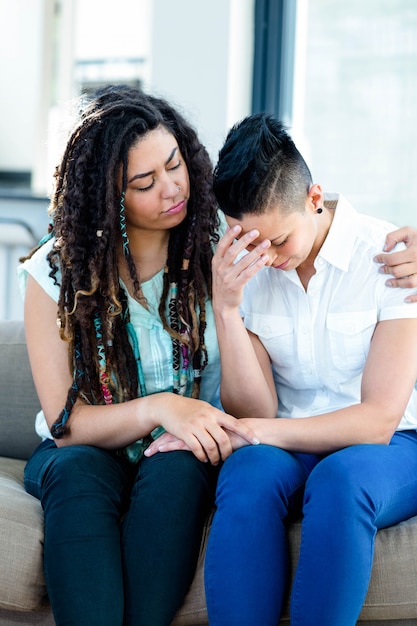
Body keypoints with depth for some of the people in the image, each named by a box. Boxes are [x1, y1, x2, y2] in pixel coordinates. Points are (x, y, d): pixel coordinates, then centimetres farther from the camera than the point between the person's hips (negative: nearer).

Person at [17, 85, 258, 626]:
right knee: (78, 474, -33)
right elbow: (64, 422, -10)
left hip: (183, 463, 1)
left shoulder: (216, 255, -4)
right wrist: (159, 409, -27)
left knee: (176, 469, -33)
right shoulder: (57, 271, -6)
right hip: (85, 454, 0)